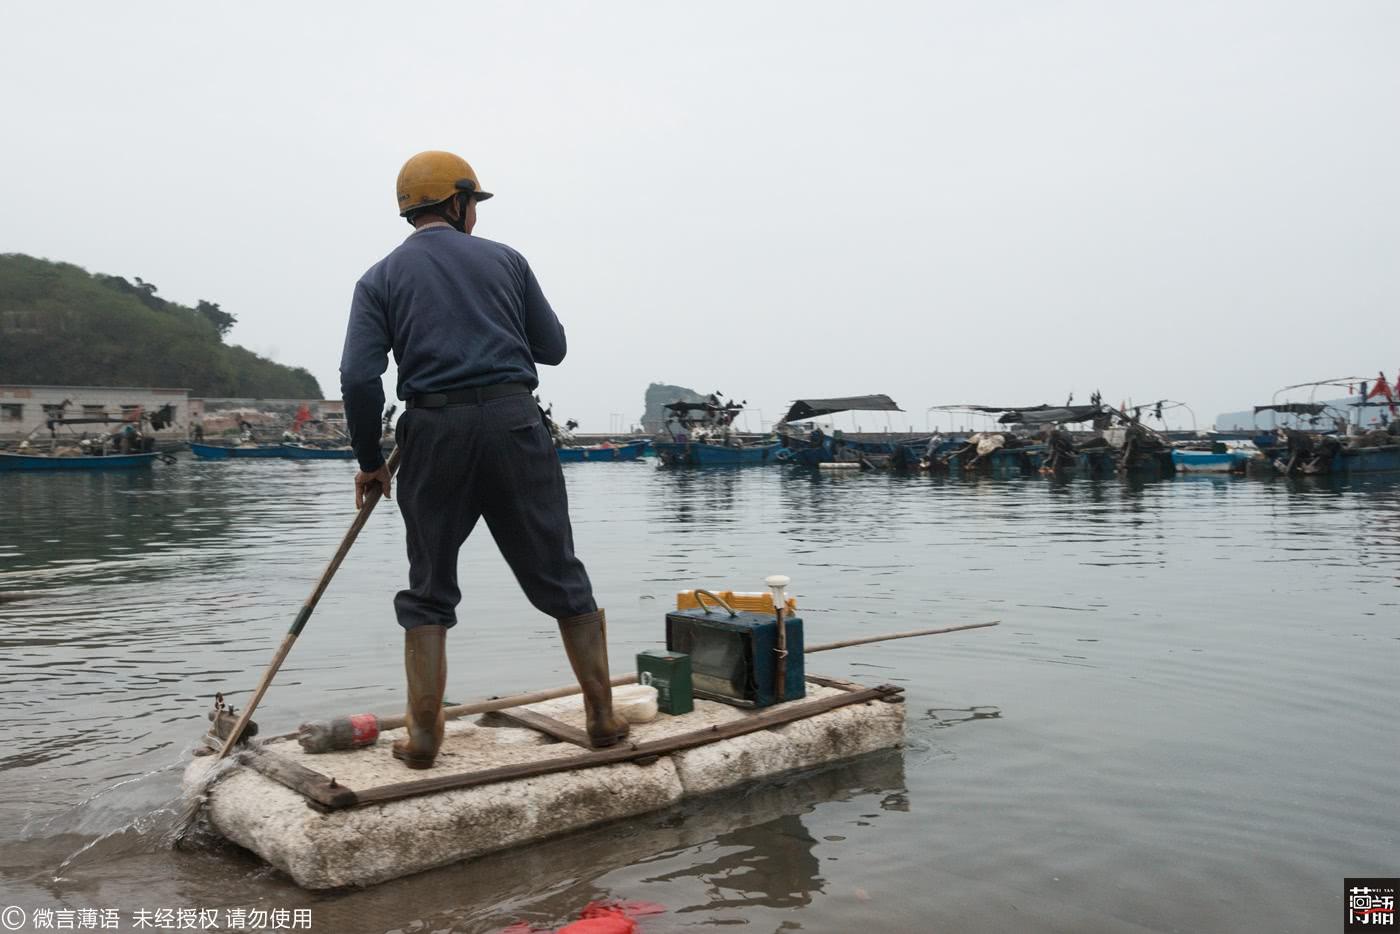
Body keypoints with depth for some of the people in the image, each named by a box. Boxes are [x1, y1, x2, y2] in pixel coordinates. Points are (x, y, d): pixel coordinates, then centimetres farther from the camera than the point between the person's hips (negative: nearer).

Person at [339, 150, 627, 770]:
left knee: (429, 590, 13)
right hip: (513, 421, 0)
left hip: (434, 431, 0)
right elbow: (552, 347, 14)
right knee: (559, 577, 8)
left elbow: (359, 377, -2)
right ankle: (603, 717, 14)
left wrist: (369, 460, 8)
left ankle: (424, 737, 13)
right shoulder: (504, 259, 12)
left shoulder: (380, 278, 10)